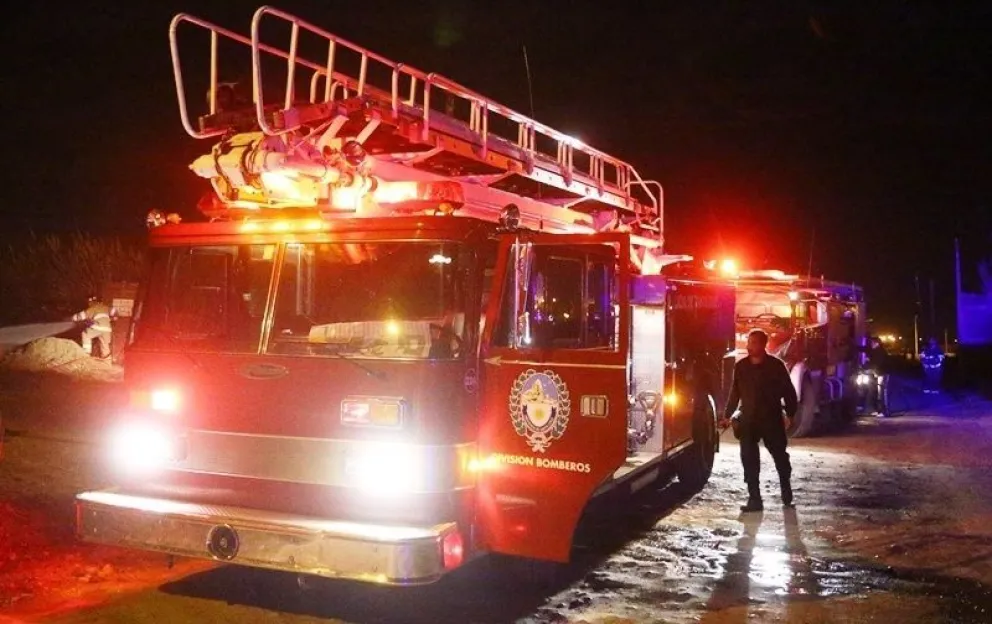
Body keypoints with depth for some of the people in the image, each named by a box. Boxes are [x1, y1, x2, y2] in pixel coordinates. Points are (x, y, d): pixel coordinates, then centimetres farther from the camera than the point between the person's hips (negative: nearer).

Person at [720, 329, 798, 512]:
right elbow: (735, 393, 11)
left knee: (780, 456, 11)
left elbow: (788, 391, -1)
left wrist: (790, 414, -7)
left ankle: (786, 489, 35)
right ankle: (755, 499, 3)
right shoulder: (741, 366, 4)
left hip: (772, 419, -2)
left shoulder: (776, 365, -5)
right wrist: (727, 416, 10)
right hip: (748, 420, 3)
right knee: (749, 460, -2)